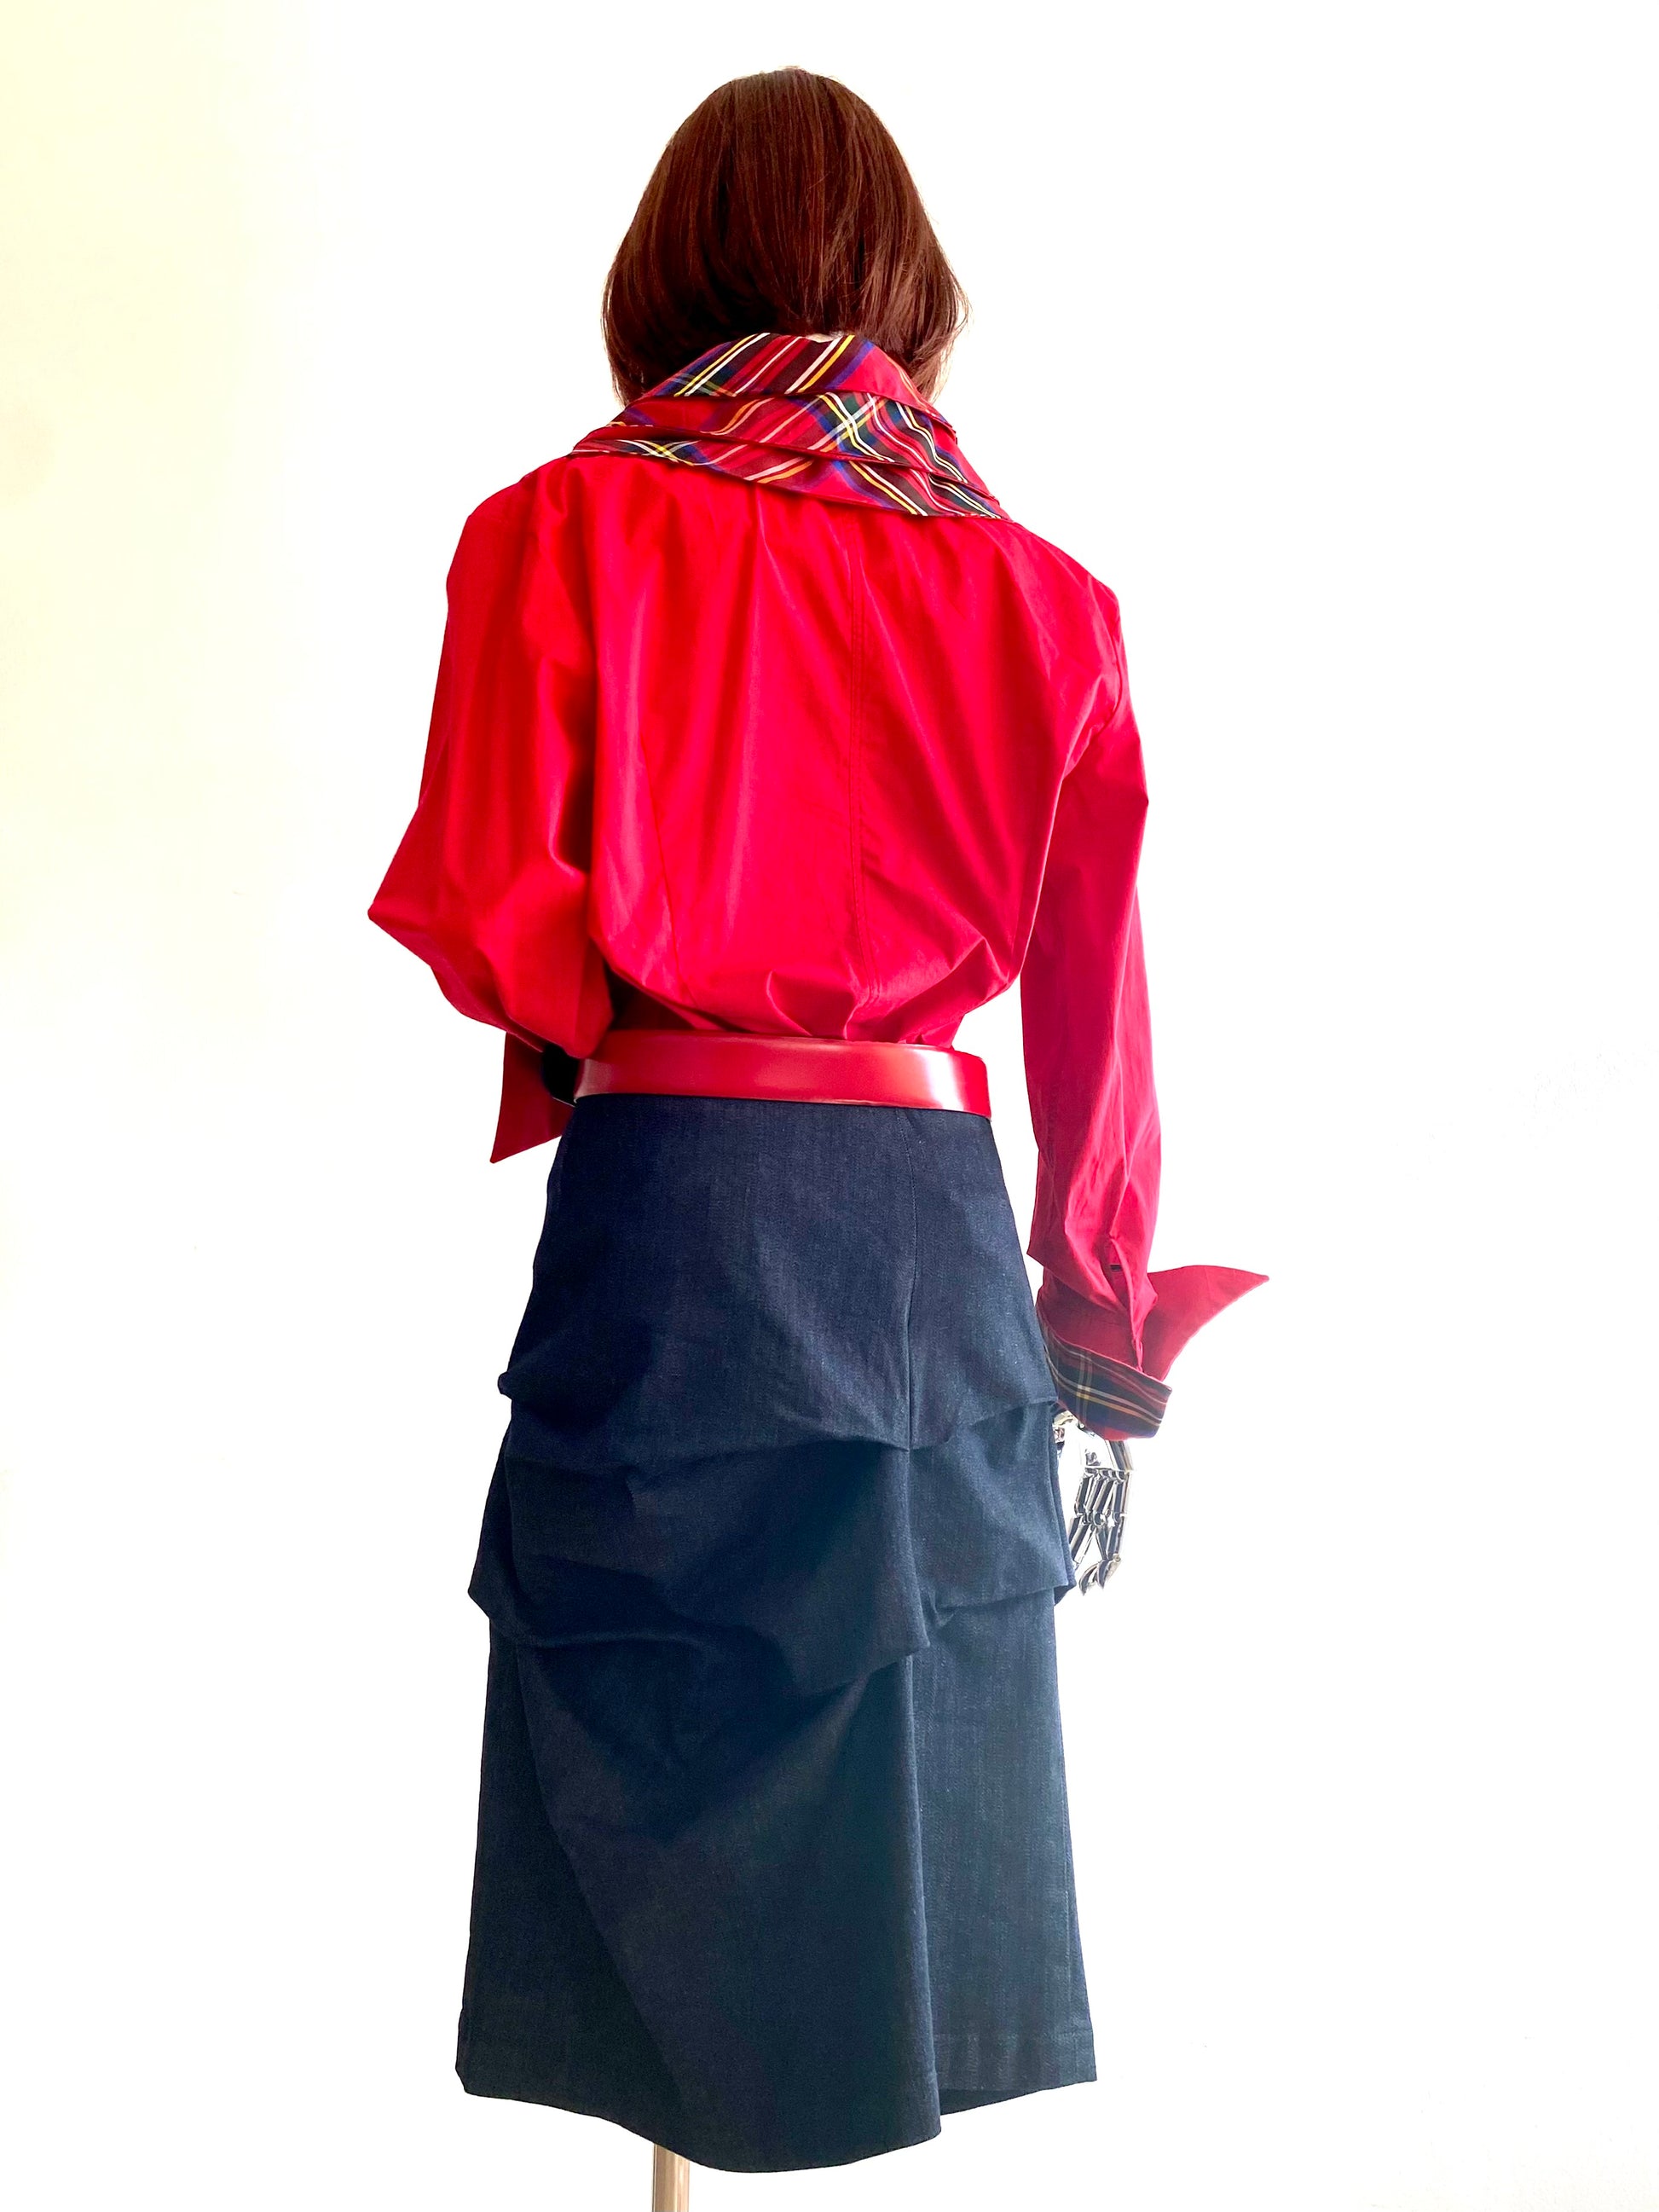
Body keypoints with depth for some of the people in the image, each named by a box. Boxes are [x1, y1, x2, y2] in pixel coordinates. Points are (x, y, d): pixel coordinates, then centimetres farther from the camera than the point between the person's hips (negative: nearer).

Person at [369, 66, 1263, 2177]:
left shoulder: (562, 526, -3)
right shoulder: (1035, 587, 5)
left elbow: (485, 914, -9)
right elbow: (1097, 994, 7)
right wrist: (1107, 1316, 17)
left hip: (665, 1211, -3)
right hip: (936, 1226, 3)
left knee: (657, 1775, 8)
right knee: (929, 1748, 13)